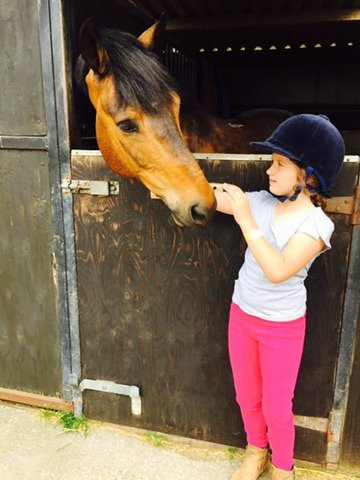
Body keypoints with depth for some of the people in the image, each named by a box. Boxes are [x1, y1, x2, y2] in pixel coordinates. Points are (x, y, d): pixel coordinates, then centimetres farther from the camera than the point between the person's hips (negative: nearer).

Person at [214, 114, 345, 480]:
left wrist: (245, 219, -33)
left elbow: (277, 270, -32)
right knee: (247, 398, 22)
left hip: (282, 328, -5)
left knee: (276, 409, 13)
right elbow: (212, 199, 2)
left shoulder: (317, 224, -21)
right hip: (241, 316, 5)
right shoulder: (261, 202, -7)